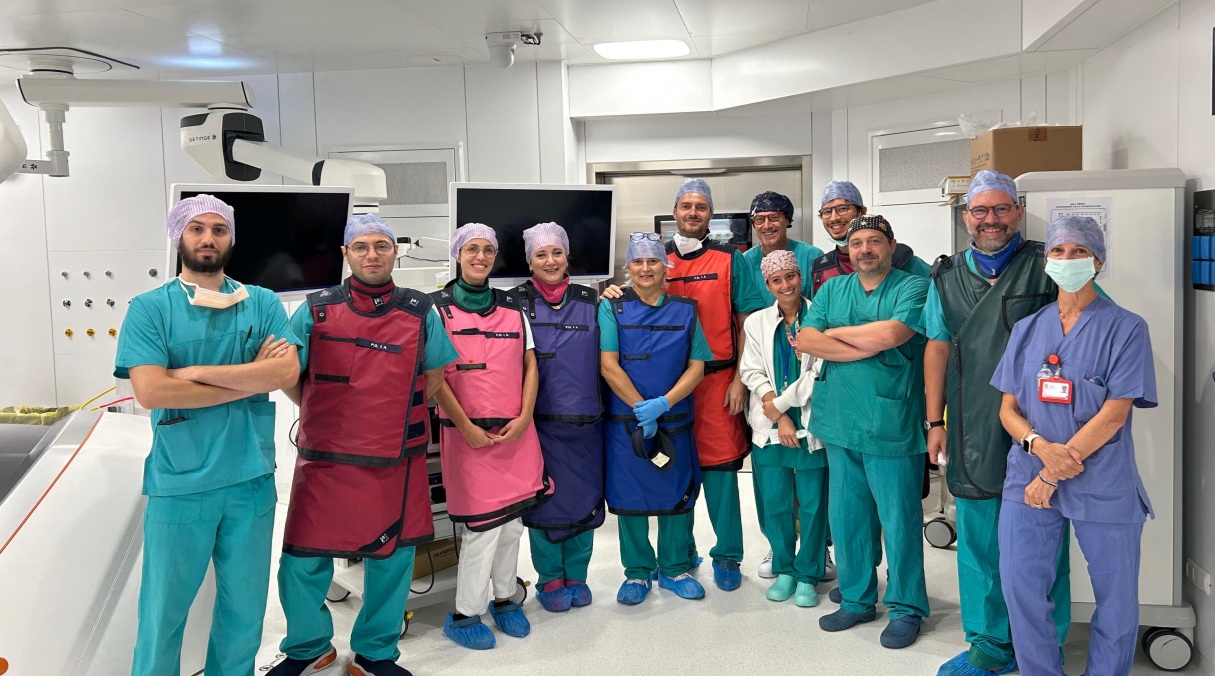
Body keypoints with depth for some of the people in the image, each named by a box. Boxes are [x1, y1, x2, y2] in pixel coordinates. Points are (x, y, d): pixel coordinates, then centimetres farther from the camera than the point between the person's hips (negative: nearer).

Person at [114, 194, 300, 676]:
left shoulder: (263, 304, 4)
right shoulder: (150, 308, -3)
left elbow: (288, 372, -11)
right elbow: (150, 391, -15)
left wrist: (196, 372, -14)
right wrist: (252, 377, -12)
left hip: (252, 479, 2)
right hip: (179, 483, -2)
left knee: (245, 609, 16)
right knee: (164, 610, 11)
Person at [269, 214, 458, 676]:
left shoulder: (421, 312, 4)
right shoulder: (316, 310, 1)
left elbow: (434, 375, 12)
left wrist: (396, 414, 6)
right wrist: (319, 414, 4)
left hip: (396, 464, 1)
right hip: (323, 460, 0)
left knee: (391, 561, 9)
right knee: (302, 563, 5)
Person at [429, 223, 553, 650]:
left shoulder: (512, 308, 11)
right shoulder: (438, 308, -3)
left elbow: (530, 366, 11)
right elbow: (434, 375, -7)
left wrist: (524, 417, -2)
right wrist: (466, 426, -12)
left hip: (516, 432, 5)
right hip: (468, 433, -4)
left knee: (511, 522, 11)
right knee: (484, 526, -4)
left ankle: (504, 599, 30)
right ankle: (463, 615, 13)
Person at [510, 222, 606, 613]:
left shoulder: (590, 301, 7)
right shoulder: (517, 302, 2)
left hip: (585, 419, 2)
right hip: (539, 418, -2)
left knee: (584, 496, 7)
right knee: (543, 498, 4)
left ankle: (576, 576, 24)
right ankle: (549, 579, 19)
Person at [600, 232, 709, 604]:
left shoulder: (685, 310, 6)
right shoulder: (612, 308, 0)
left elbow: (696, 366, 1)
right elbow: (608, 366, -8)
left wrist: (663, 403, -13)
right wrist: (641, 408, -14)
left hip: (676, 419, 2)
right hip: (625, 420, -1)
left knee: (677, 493, 8)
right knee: (629, 496, 5)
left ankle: (674, 567, 25)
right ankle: (637, 571, 20)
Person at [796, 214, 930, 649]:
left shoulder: (913, 287, -3)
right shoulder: (831, 289, 11)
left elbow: (892, 333, -20)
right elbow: (805, 340, -2)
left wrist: (836, 333, -5)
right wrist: (867, 347, -12)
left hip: (891, 426, -5)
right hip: (840, 422, 5)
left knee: (899, 521, 3)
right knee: (846, 516, 13)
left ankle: (906, 608, 18)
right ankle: (856, 599, 28)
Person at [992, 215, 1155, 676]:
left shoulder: (1125, 328, -2)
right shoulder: (1028, 329, 9)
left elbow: (1114, 414, -10)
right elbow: (1008, 408, 8)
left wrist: (1053, 474, -13)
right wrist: (1041, 447, -14)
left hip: (1104, 484, -3)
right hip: (1028, 477, 3)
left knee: (1116, 597, 5)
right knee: (1020, 582, 0)